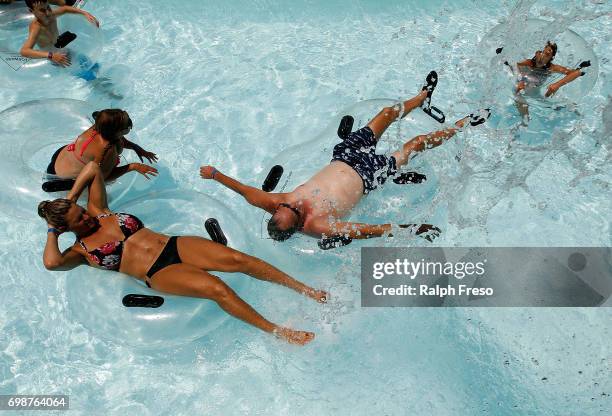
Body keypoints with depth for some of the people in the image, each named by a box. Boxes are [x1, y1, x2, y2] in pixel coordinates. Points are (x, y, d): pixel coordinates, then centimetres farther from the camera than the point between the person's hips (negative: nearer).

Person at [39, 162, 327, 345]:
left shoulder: (99, 212, 17)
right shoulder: (81, 251, 4)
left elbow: (93, 167, 20)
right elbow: (52, 262, -18)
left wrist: (70, 197, 16)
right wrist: (52, 233, -2)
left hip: (174, 245, 5)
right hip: (158, 274, -5)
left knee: (238, 259, -16)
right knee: (216, 288, -29)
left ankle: (305, 289, -8)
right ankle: (276, 331, -19)